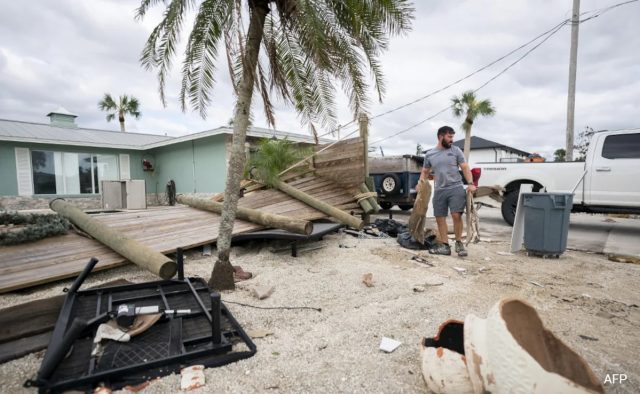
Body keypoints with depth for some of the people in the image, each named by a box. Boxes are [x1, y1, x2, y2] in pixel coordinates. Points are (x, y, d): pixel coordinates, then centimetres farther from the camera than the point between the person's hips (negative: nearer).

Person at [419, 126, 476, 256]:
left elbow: (465, 168, 2)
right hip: (439, 190, 3)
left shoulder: (456, 150, 5)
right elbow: (425, 172, 17)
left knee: (456, 215, -12)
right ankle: (444, 245, 14)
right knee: (440, 218, 4)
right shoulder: (429, 155, 9)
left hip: (456, 188, -2)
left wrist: (470, 183, -12)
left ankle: (459, 243, 7)